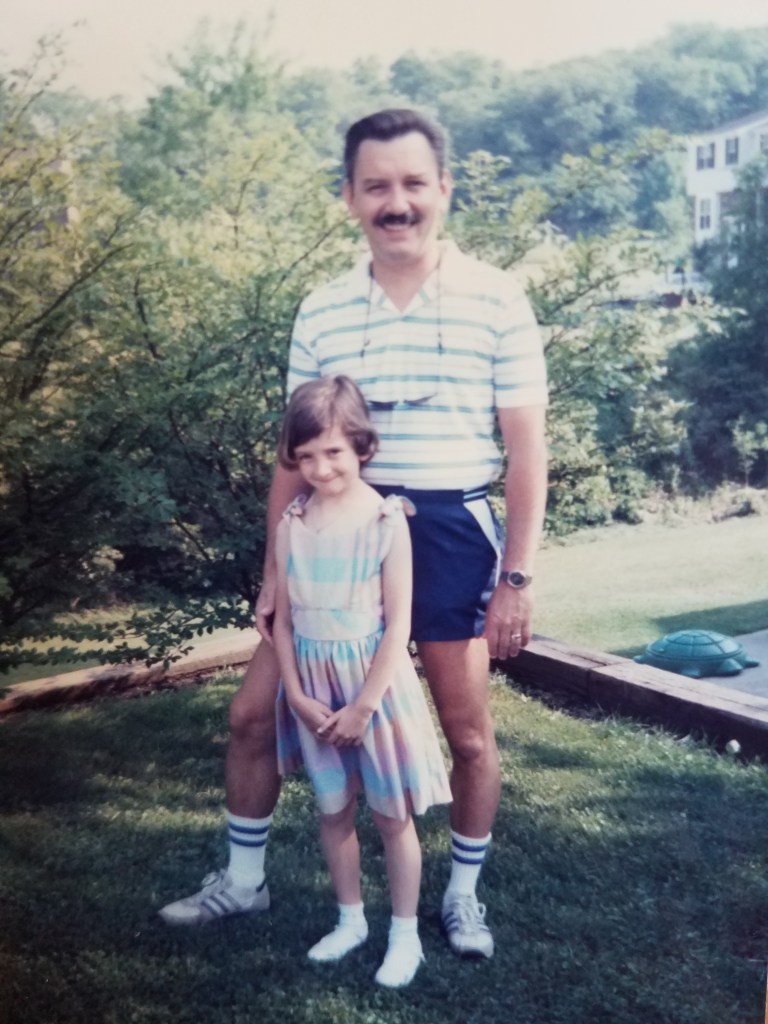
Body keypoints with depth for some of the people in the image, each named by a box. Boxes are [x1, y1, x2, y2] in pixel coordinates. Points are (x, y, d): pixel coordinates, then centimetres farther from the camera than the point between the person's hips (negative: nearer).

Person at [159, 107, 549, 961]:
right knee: (255, 711, 5)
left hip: (449, 529, -2)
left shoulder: (496, 301, -4)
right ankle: (243, 878, 28)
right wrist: (274, 572, 7)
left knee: (466, 730, 8)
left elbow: (526, 449, -2)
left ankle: (464, 892, 33)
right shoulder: (320, 313, 4)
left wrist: (516, 578, -6)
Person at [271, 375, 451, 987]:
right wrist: (296, 695, -7)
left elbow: (398, 626, -13)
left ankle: (405, 933, 25)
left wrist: (362, 706, -14)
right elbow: (284, 618, 2)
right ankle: (351, 920, 34)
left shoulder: (387, 520, -13)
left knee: (391, 815, 8)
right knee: (333, 810, 16)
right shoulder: (293, 524, -2)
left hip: (375, 684, -4)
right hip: (314, 689, 4)